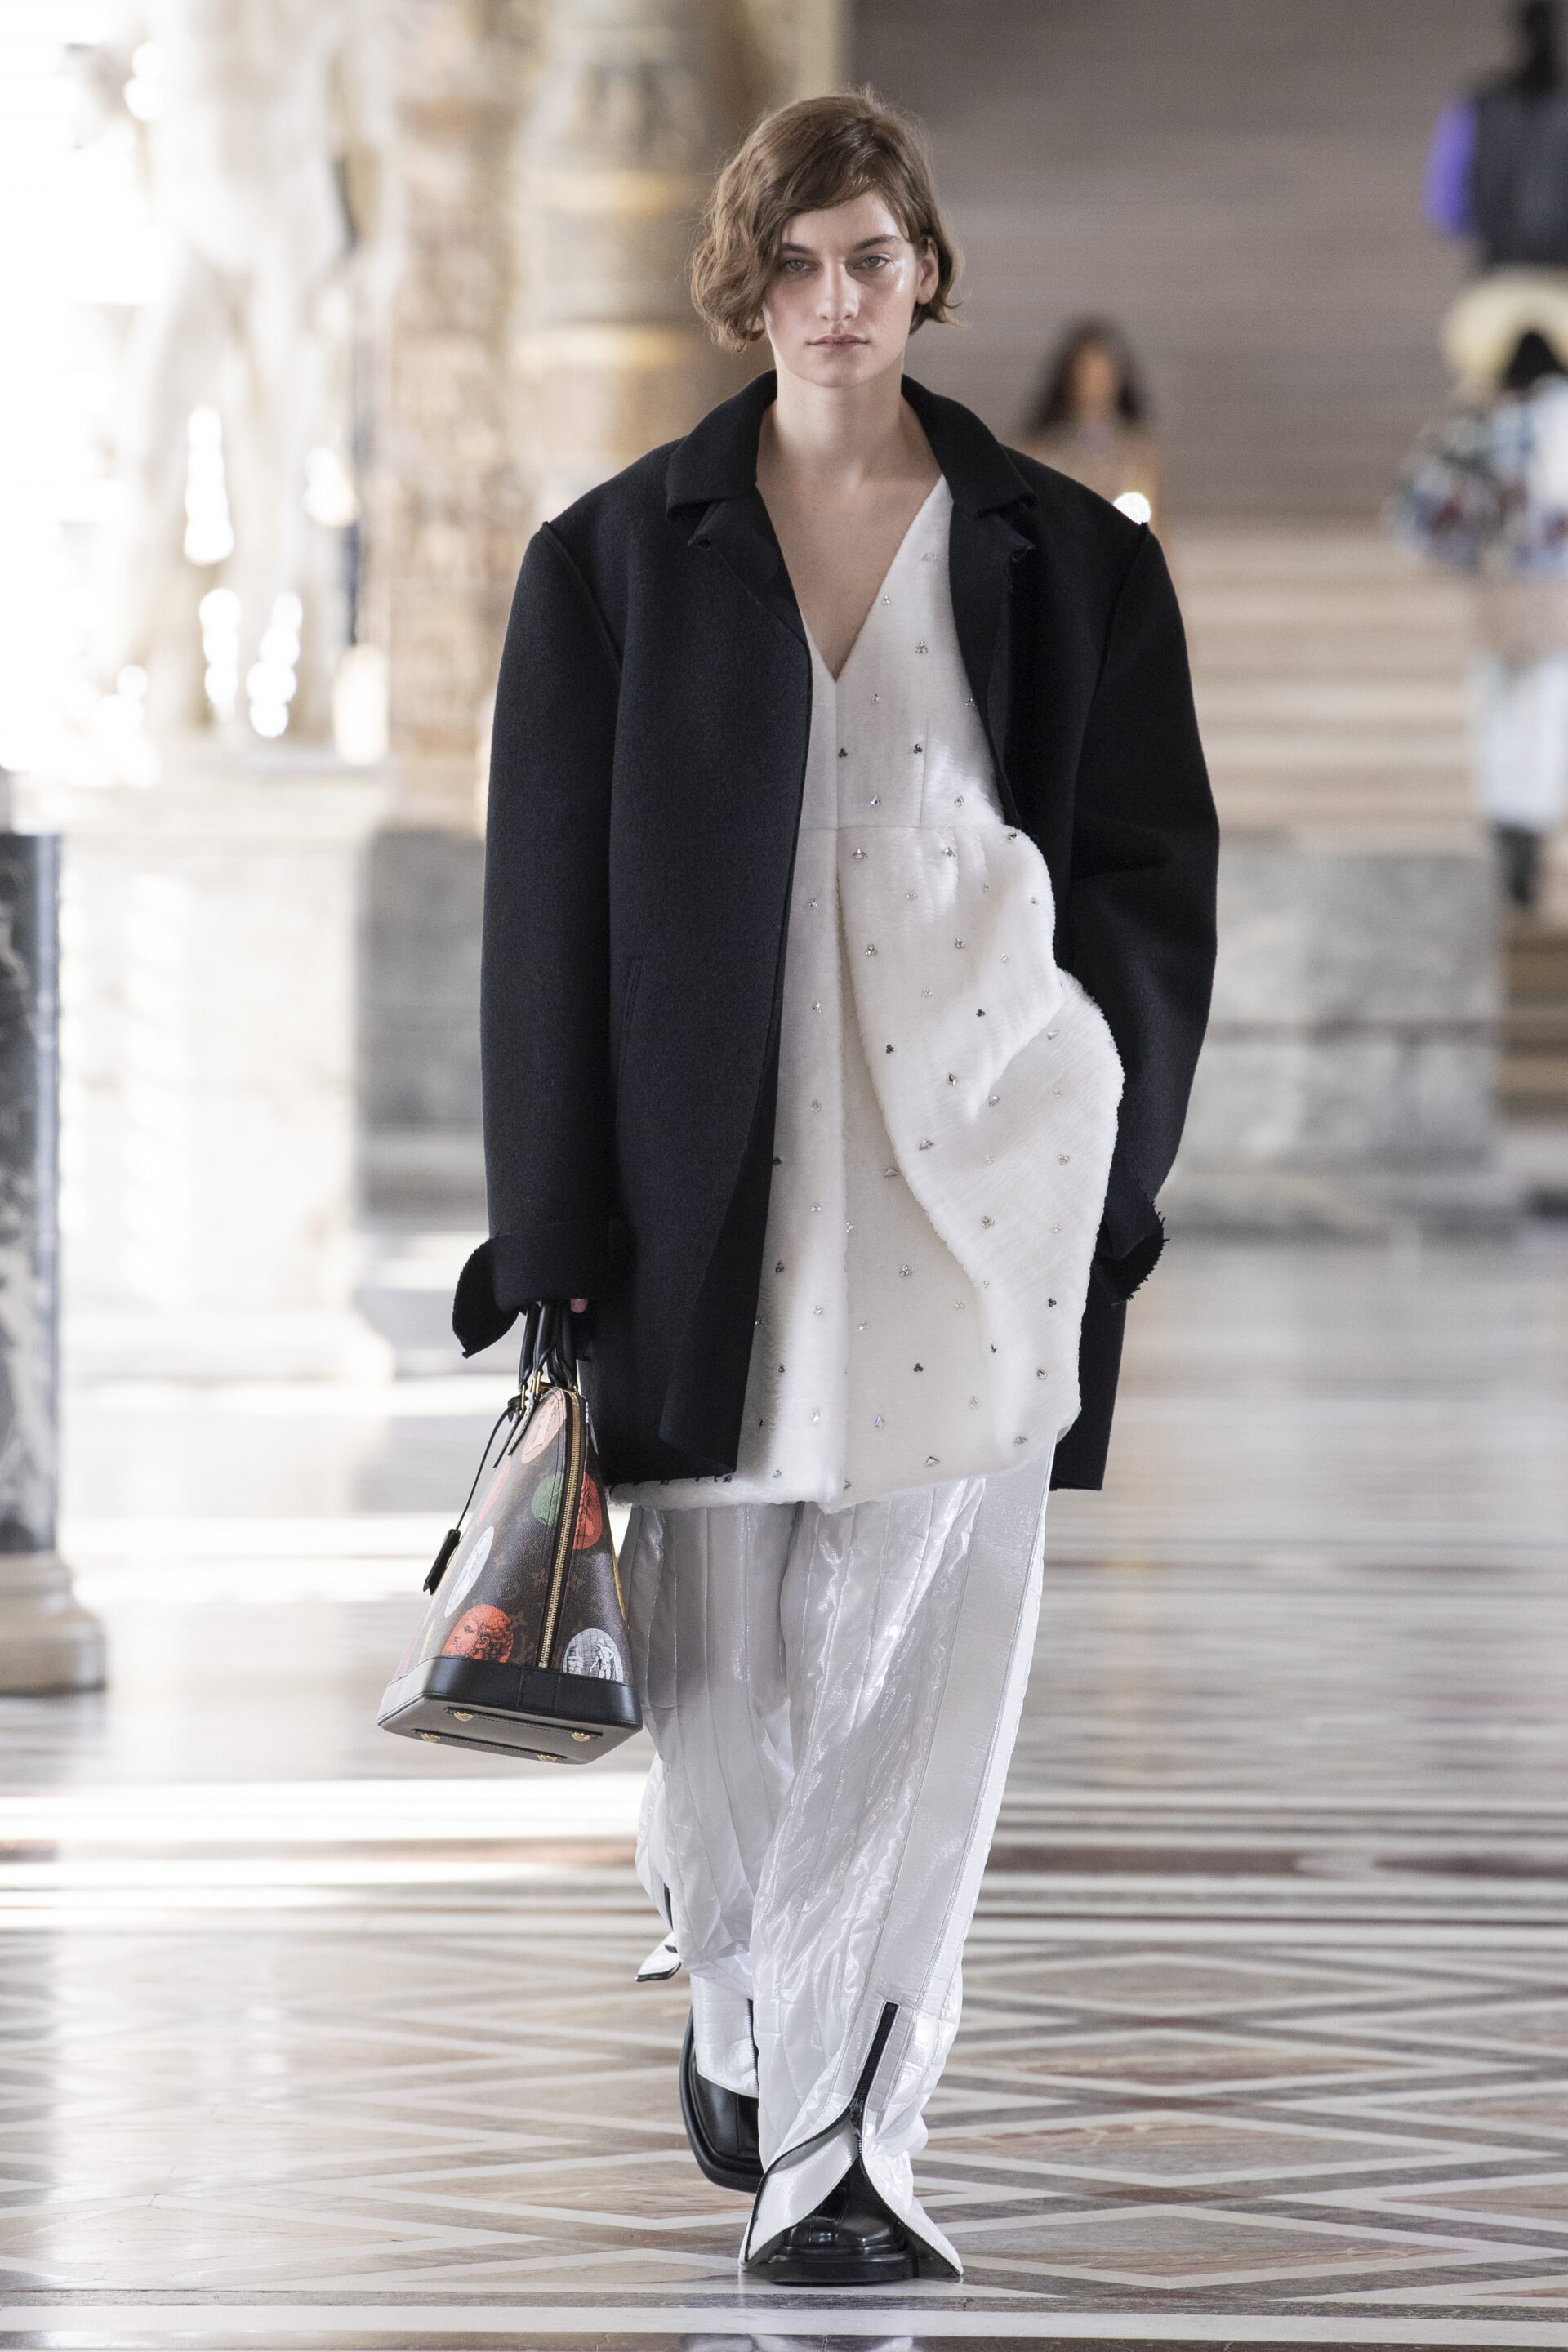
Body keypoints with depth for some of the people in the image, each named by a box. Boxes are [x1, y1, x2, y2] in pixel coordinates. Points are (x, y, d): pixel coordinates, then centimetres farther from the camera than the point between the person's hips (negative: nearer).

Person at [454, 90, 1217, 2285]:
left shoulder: (1066, 562, 7)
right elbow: (550, 908, 4)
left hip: (979, 1149, 0)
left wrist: (1115, 1170, -1)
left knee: (923, 1656, -7)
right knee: (718, 1651, 6)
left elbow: (1150, 875, 9)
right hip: (715, 1161, 1)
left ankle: (841, 2144, -6)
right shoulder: (617, 560, 6)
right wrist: (558, 1238, -3)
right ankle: (740, 2006, 35)